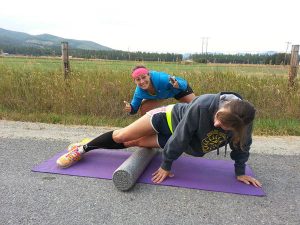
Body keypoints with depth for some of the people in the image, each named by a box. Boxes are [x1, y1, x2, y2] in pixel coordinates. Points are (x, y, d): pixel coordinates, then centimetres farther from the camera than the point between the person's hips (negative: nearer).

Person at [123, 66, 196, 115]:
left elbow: (184, 83, -35)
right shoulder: (139, 92, -30)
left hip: (179, 89, -3)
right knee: (143, 109, -8)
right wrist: (130, 108, -40)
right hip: (161, 93, 3)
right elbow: (135, 109, -16)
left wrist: (178, 85, -59)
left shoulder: (161, 79, -44)